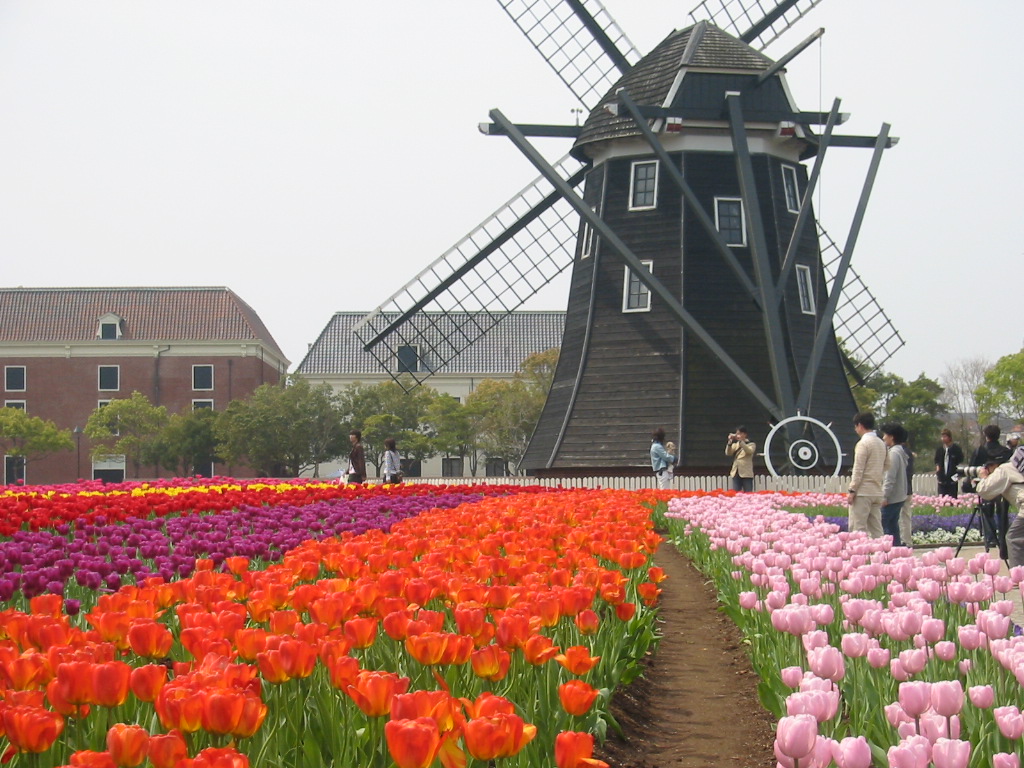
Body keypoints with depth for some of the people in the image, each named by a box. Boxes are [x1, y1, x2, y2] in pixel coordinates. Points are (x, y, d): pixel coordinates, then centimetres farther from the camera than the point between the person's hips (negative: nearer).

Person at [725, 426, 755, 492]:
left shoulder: (751, 444, 6)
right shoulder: (735, 444, 16)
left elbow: (749, 451, -16)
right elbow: (728, 453, -1)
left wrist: (740, 441, -22)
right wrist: (730, 442, -15)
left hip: (746, 474, -3)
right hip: (736, 474, 4)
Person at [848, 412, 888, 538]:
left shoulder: (863, 443, -11)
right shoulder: (881, 443, 14)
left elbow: (858, 470, -14)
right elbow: (887, 466, 20)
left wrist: (852, 490, -12)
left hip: (863, 492, -8)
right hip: (877, 492, 8)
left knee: (857, 528, -8)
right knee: (876, 528, 9)